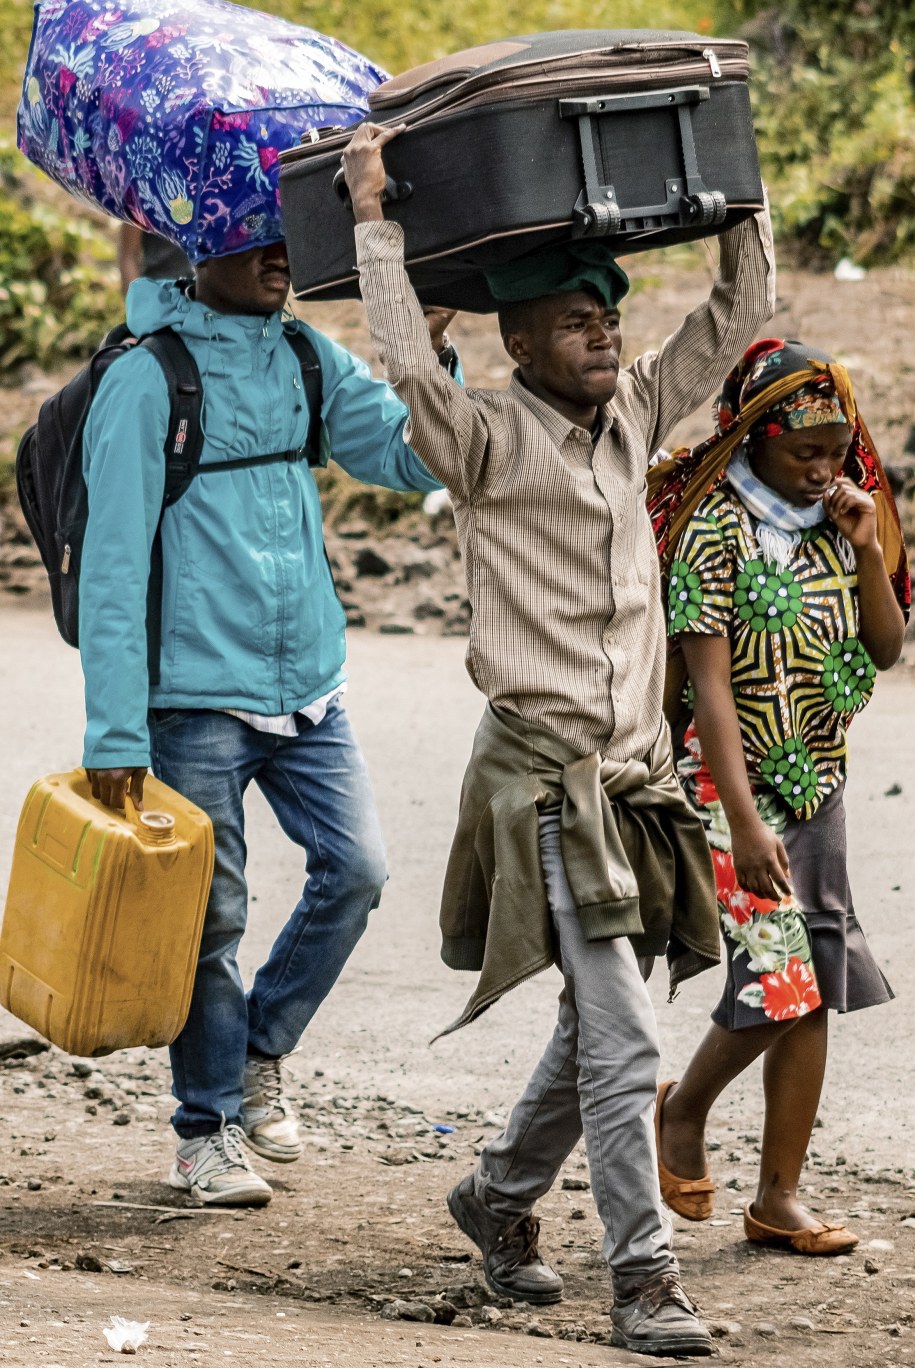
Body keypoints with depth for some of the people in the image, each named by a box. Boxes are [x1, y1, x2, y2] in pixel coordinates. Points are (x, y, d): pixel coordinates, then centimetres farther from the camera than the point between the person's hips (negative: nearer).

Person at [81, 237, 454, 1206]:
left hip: (308, 688, 5)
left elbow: (414, 459, 5)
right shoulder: (149, 378, -10)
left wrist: (430, 361, -14)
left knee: (355, 869, -1)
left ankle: (260, 1053, 22)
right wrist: (115, 733, -15)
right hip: (197, 696, -5)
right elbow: (112, 566, -12)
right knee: (209, 918, 2)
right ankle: (207, 1131, 17)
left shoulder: (306, 357, 8)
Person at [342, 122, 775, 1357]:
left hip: (637, 772, 7)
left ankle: (501, 1197, 36)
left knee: (598, 1031, 15)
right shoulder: (488, 441, -10)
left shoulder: (633, 418, 10)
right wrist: (372, 216, -25)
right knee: (621, 1041, -11)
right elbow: (406, 365, -28)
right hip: (546, 776, -7)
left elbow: (737, 320, 15)